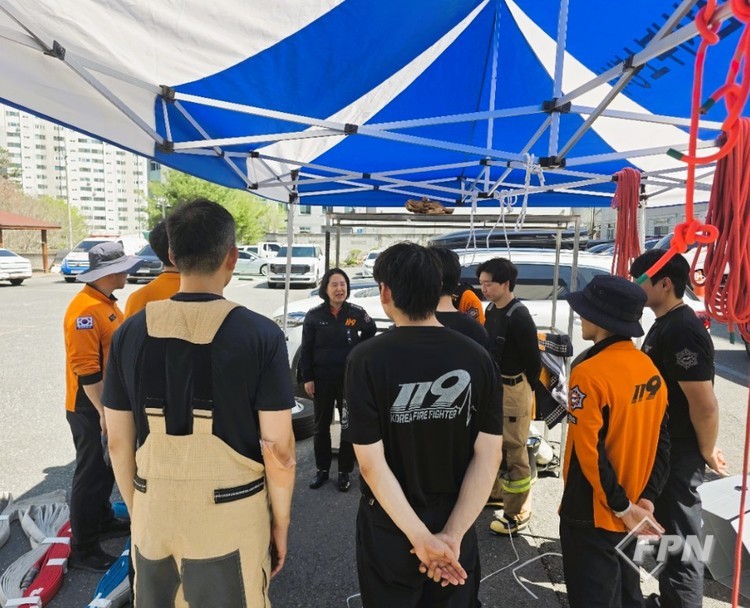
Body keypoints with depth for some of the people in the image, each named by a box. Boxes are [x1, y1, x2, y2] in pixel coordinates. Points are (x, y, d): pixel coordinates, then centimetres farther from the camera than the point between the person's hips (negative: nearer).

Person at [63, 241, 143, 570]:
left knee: (107, 468, 22)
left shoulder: (107, 302, 9)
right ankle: (82, 548, 15)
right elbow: (85, 368, -26)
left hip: (111, 402, 10)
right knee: (91, 475, 2)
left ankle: (103, 520, 39)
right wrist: (102, 411, -22)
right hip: (91, 408, -10)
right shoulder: (86, 309, -23)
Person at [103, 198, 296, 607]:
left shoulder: (130, 332, -6)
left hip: (153, 511, 3)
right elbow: (278, 450, -13)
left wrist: (136, 510, 16)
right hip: (231, 514, -3)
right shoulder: (260, 335, -16)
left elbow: (118, 442, 2)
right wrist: (281, 522, 2)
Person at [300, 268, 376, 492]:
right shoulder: (314, 315, -5)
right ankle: (322, 469, 28)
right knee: (321, 425, 12)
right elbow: (306, 349, -2)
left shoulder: (356, 312, -5)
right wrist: (307, 378, -5)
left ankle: (344, 471, 22)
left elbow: (370, 330, 15)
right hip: (322, 378, 0)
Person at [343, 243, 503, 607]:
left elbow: (372, 463, -21)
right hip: (456, 530, 2)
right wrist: (452, 534, -12)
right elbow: (488, 457, -12)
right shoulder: (478, 358, -11)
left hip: (389, 532, -2)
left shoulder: (367, 359, -19)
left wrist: (421, 538, -16)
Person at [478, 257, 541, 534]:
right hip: (493, 386, 9)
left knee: (514, 451, 0)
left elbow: (533, 360, -16)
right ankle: (497, 491, 41)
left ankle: (518, 513, 13)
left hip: (514, 389, -9)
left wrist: (524, 388, -3)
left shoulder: (519, 316, -20)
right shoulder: (491, 309, 5)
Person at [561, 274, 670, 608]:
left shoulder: (589, 373, -23)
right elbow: (661, 441, 3)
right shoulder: (650, 369, 0)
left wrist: (623, 507, -13)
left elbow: (591, 453, -24)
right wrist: (646, 499, 2)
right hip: (632, 510, 7)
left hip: (593, 514, -7)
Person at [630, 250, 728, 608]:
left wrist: (707, 452, -12)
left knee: (680, 540, 5)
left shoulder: (682, 332, -25)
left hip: (678, 456, -10)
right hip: (661, 449, 10)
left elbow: (705, 404, -26)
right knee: (667, 532, 23)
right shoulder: (664, 324, 8)